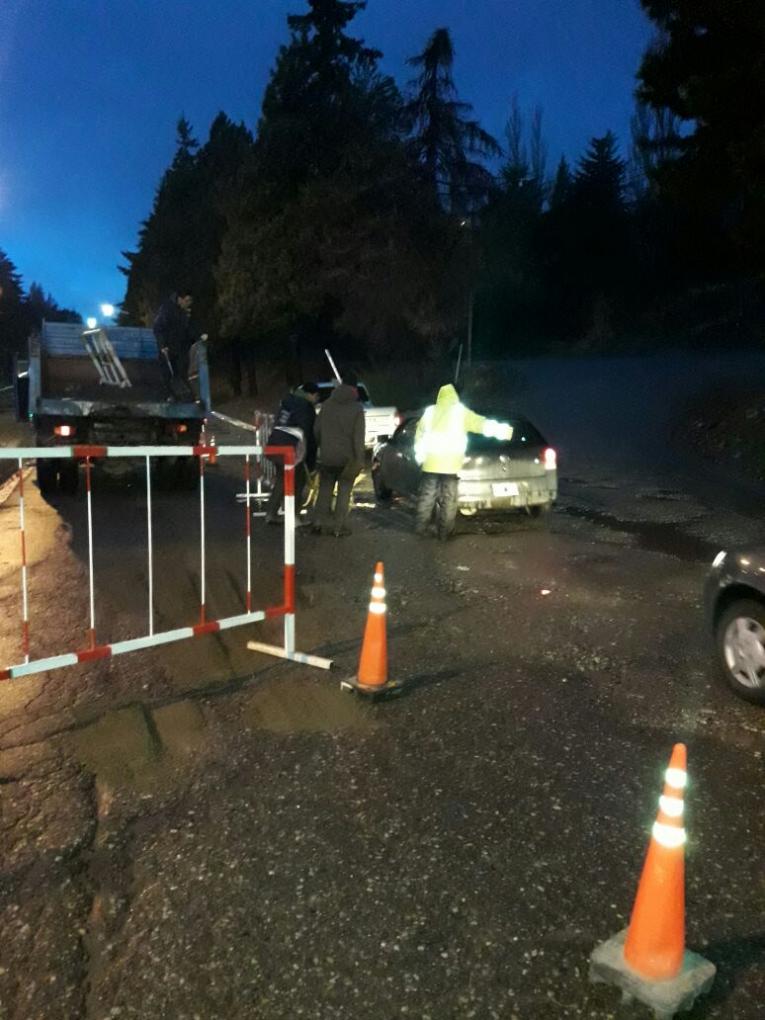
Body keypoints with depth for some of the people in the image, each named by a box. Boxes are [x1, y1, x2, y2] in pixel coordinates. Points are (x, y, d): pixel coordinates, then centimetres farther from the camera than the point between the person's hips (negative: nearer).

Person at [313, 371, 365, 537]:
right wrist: (359, 458, -10)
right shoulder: (357, 408, -8)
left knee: (325, 489, 13)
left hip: (327, 456, 3)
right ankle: (338, 526, 2)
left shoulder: (327, 405, 3)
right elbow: (358, 436, -12)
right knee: (344, 492, 4)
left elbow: (317, 429, 7)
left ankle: (320, 523, 11)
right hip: (347, 457, -3)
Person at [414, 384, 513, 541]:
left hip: (431, 463, 2)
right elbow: (481, 424, -2)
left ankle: (421, 529, 14)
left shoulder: (430, 411, 9)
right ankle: (444, 534, 4)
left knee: (426, 498, 11)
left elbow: (419, 434, 16)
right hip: (451, 464, -2)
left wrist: (419, 454, 24)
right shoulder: (461, 412, 0)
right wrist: (503, 430, 2)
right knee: (448, 501, 3)